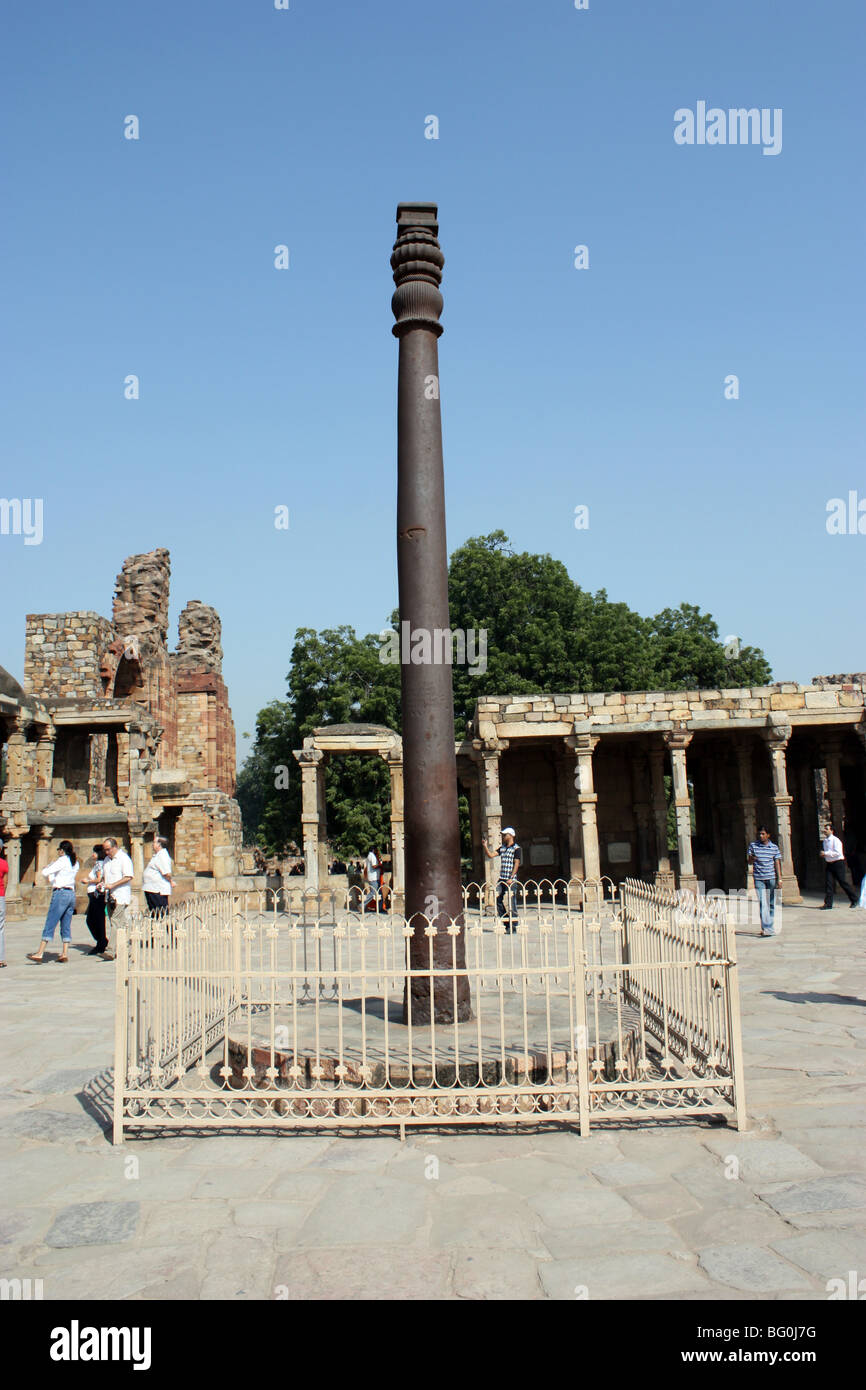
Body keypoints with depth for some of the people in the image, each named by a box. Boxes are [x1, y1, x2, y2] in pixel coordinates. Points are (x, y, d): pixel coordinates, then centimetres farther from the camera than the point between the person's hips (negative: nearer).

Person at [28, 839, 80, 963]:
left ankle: (40, 954, -5)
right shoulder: (76, 863, 14)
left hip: (60, 893, -7)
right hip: (71, 894, 7)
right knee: (66, 926, 8)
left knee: (49, 925, -5)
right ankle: (64, 954, 3)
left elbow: (45, 873, -10)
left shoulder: (62, 861, -7)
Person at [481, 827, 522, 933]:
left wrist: (511, 878, -17)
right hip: (501, 879, 7)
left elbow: (516, 864, -10)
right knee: (498, 899, 5)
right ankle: (505, 923, 15)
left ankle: (512, 926, 2)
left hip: (510, 880, -7)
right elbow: (491, 855, 13)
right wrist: (485, 846, 1)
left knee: (511, 903, -4)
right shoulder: (502, 848, 16)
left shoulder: (516, 848, -5)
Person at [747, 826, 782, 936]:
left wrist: (779, 879, -2)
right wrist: (752, 859, -18)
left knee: (771, 903, 7)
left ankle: (770, 926, 20)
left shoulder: (774, 847, 3)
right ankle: (767, 929, -15)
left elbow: (777, 864, 4)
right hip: (759, 878, -1)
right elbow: (749, 862, 6)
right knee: (762, 903, -10)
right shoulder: (753, 845, 3)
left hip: (771, 878, 1)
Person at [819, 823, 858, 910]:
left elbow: (838, 853, -20)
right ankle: (828, 904, -4)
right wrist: (823, 854, 4)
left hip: (838, 863, -6)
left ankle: (854, 901, 19)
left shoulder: (835, 840, -12)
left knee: (842, 882, 0)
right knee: (828, 883, -3)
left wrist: (826, 853, -21)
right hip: (828, 863, 6)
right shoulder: (824, 841, 12)